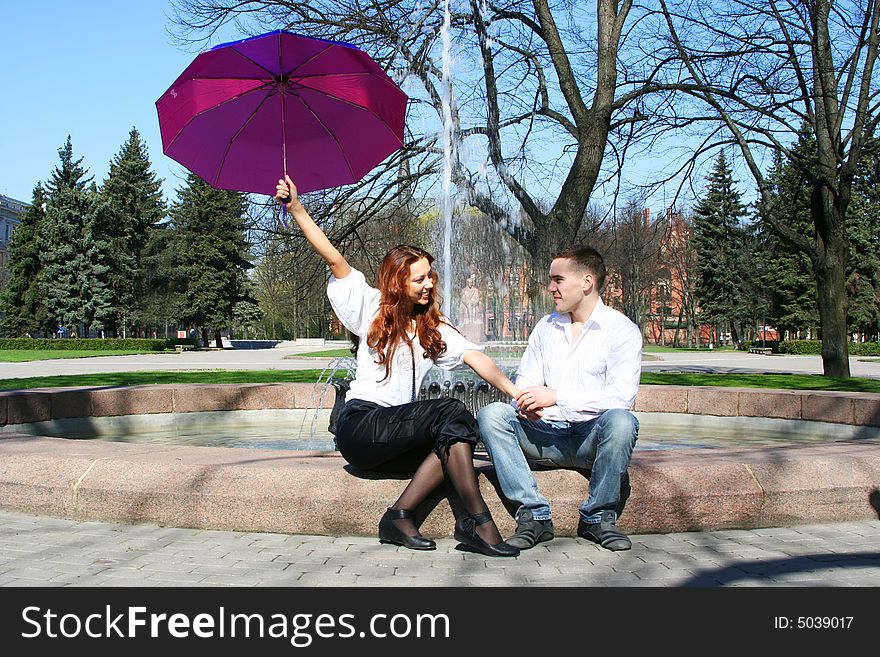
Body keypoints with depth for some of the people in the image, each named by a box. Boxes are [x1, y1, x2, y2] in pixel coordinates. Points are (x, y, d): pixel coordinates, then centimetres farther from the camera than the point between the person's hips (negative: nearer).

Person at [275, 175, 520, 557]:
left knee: (455, 440, -27)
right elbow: (334, 259, -4)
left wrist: (512, 390, -17)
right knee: (452, 413, -26)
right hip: (360, 424, -5)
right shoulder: (373, 308, 4)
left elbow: (474, 357, -2)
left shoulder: (434, 328, 14)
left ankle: (400, 516, -23)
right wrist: (296, 209, -10)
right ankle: (477, 521, -28)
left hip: (398, 432, 5)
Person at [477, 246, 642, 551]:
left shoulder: (623, 330, -3)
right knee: (491, 414, -19)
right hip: (545, 435, 4)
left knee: (621, 421, -36)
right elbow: (525, 378, 14)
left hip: (591, 439, -4)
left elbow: (622, 394, -17)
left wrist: (557, 396, -26)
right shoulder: (546, 326, 15)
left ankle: (597, 517, -15)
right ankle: (534, 513, -21)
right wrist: (526, 403, -12)